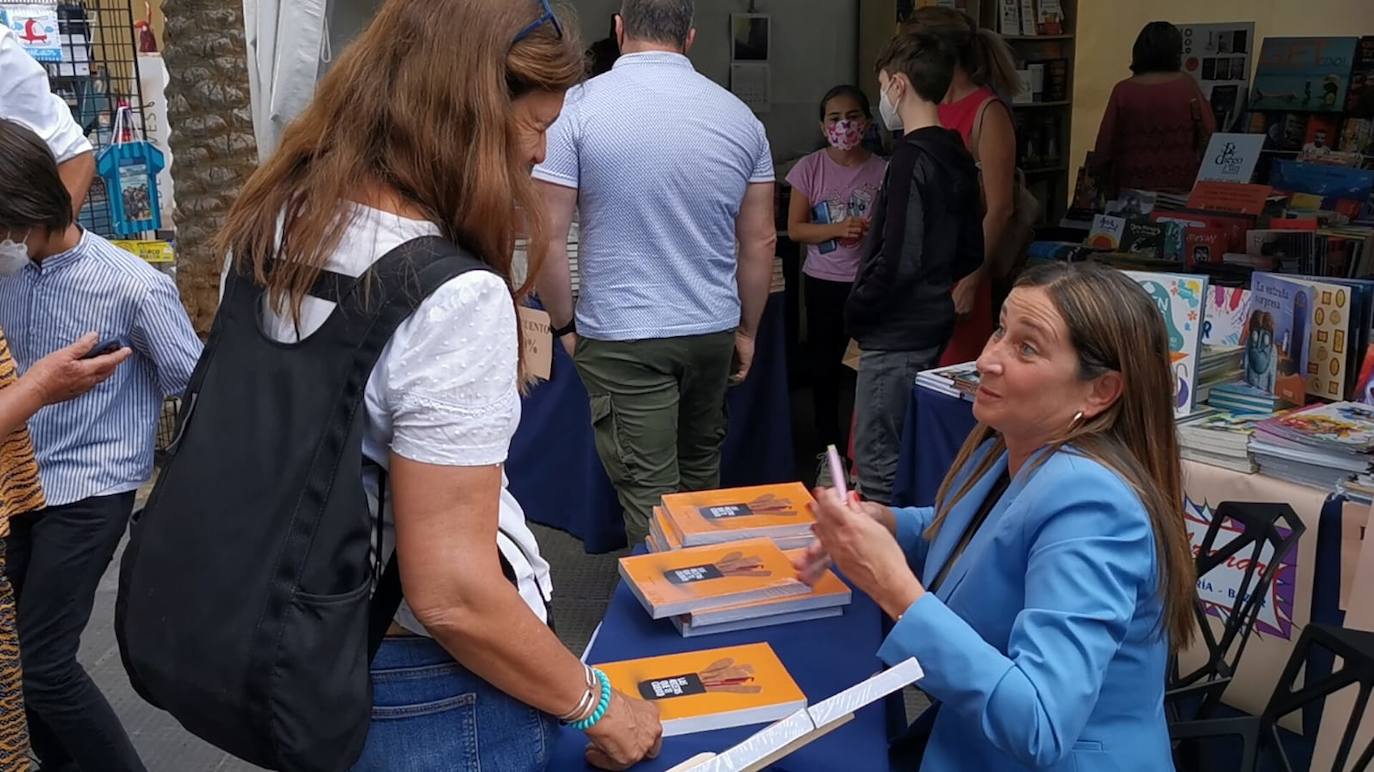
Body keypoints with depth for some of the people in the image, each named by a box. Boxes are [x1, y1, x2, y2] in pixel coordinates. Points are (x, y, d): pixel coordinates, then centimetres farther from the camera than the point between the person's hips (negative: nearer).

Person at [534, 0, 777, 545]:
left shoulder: (579, 107, -10)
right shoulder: (739, 117, 1)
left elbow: (548, 235, -12)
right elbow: (760, 241, 5)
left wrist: (565, 323, 2)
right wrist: (747, 330, 16)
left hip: (621, 336, -4)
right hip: (713, 331, 5)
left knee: (649, 494, 3)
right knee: (701, 469, 23)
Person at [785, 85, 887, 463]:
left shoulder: (882, 171, -2)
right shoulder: (810, 168, -2)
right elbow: (795, 229, -4)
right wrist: (837, 229, -17)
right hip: (823, 282, 1)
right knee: (825, 366, 10)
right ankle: (828, 444, 25)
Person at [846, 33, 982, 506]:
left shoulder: (912, 158, -17)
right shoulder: (957, 157, 9)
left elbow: (898, 259, -22)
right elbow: (971, 252, 15)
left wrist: (856, 309, -9)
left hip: (896, 334, -9)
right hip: (932, 324, 9)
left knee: (877, 465, -2)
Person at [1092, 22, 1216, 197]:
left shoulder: (1123, 90, -3)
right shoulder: (1186, 85, -1)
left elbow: (1104, 145, -1)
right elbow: (1209, 132, 1)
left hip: (1131, 189, 0)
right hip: (1180, 188, 0)